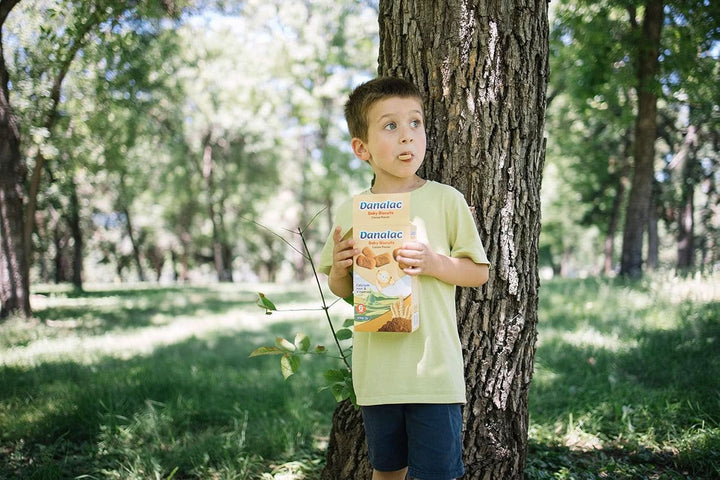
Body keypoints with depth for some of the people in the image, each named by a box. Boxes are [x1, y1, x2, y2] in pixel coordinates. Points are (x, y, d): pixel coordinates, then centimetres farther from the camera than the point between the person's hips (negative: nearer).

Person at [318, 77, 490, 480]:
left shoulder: (446, 200, -4)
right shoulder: (352, 211, 3)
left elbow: (479, 272, 1)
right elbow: (342, 290, 12)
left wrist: (434, 263, -16)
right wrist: (339, 268, -10)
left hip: (434, 368, -3)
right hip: (376, 371, 3)